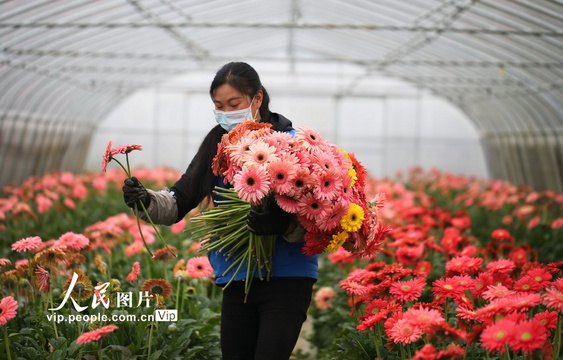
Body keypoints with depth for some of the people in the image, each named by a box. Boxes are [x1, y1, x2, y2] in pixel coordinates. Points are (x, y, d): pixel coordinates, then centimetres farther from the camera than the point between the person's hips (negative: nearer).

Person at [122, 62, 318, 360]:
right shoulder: (218, 145, 7)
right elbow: (179, 202, 2)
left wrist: (284, 225, -31)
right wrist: (147, 201, -18)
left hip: (286, 279, -5)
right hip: (237, 279, 5)